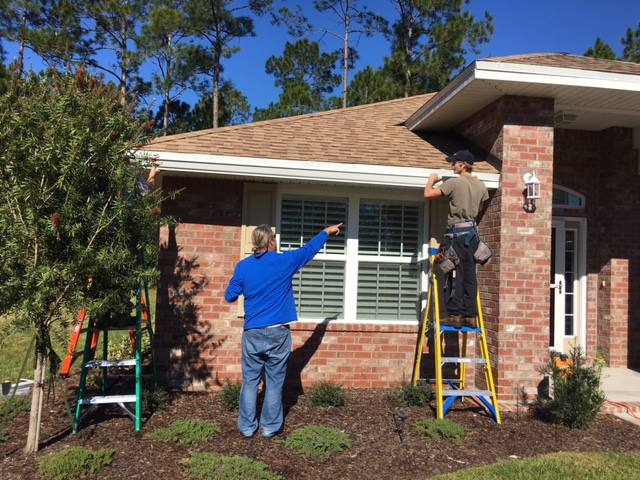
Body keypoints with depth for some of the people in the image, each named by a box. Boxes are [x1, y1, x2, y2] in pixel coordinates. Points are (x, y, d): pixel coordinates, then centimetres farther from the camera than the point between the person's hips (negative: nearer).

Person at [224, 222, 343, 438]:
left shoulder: (243, 266, -2)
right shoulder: (284, 261, -6)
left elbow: (230, 296, 6)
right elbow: (309, 249, 9)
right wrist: (327, 232, 25)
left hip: (252, 333, 2)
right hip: (277, 333, -2)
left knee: (250, 381, 11)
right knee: (274, 382, 9)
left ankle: (247, 426, 17)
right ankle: (270, 426, 18)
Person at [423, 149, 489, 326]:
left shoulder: (454, 182, -9)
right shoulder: (481, 186, 11)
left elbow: (428, 194, -12)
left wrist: (432, 180, 7)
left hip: (457, 232, -6)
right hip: (472, 232, 6)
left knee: (455, 275, -4)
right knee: (470, 275, 7)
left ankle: (455, 315, -4)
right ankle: (471, 315, 10)